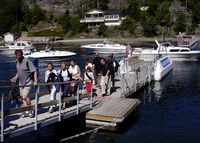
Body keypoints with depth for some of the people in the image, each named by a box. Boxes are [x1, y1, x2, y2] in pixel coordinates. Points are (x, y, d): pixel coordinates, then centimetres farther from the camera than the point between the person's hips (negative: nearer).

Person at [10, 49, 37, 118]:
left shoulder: (27, 61, -17)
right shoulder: (17, 62, 6)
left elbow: (34, 71, -17)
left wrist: (35, 81, -22)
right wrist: (15, 78, 8)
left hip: (28, 82, -8)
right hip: (21, 82, 8)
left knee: (25, 96, -15)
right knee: (22, 97, 8)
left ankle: (31, 111, 3)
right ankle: (26, 112, 18)